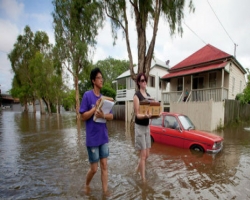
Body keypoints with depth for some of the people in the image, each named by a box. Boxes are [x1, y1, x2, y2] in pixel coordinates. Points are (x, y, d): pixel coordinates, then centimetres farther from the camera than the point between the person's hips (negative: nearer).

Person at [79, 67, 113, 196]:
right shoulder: (87, 95, -11)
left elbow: (111, 116, 3)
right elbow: (83, 116, -12)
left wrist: (103, 115, -16)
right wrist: (95, 107, -21)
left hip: (104, 137, 5)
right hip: (92, 138, -4)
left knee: (104, 165, 13)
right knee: (94, 168, 10)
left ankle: (105, 191, 30)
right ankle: (86, 185, 41)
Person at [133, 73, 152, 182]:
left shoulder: (148, 95, 11)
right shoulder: (136, 95, -12)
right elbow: (137, 114, -17)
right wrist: (145, 115, -35)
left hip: (147, 126, 7)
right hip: (139, 127, -7)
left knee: (147, 154, 16)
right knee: (143, 154, 1)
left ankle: (137, 169, 40)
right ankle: (143, 179, 19)